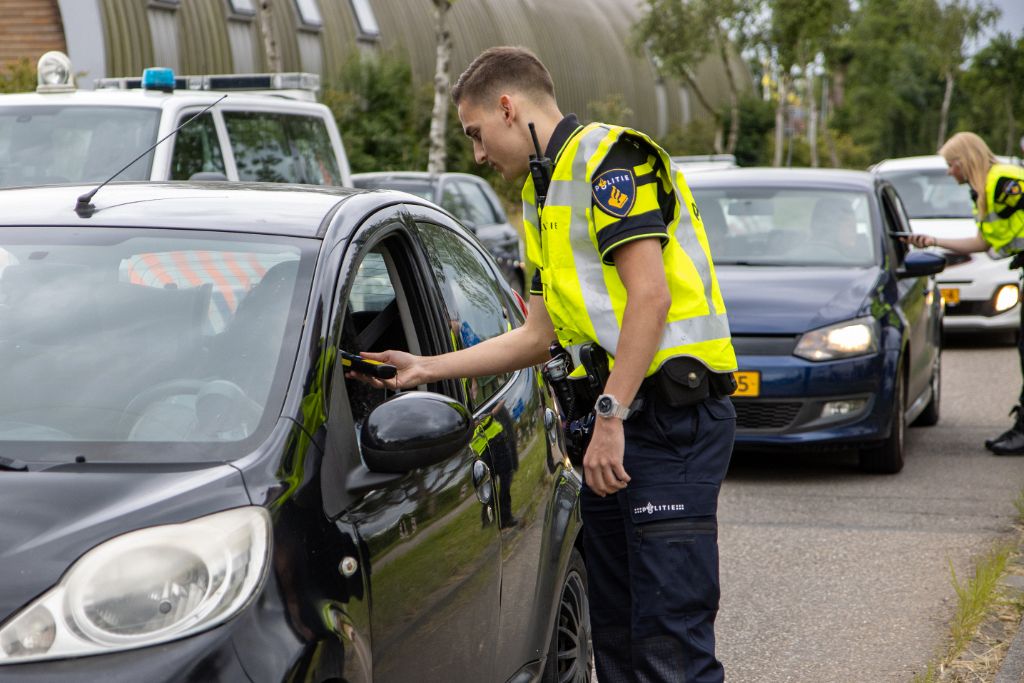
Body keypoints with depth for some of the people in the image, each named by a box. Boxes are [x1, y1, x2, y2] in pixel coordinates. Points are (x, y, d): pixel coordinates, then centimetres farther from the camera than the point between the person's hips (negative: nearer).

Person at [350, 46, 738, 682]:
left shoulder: (608, 157, -8)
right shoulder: (543, 196, 23)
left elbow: (650, 296, -18)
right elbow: (540, 336, 24)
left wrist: (611, 416, -20)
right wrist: (427, 367, 21)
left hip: (675, 417, -10)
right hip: (615, 422, 10)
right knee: (614, 630, 11)